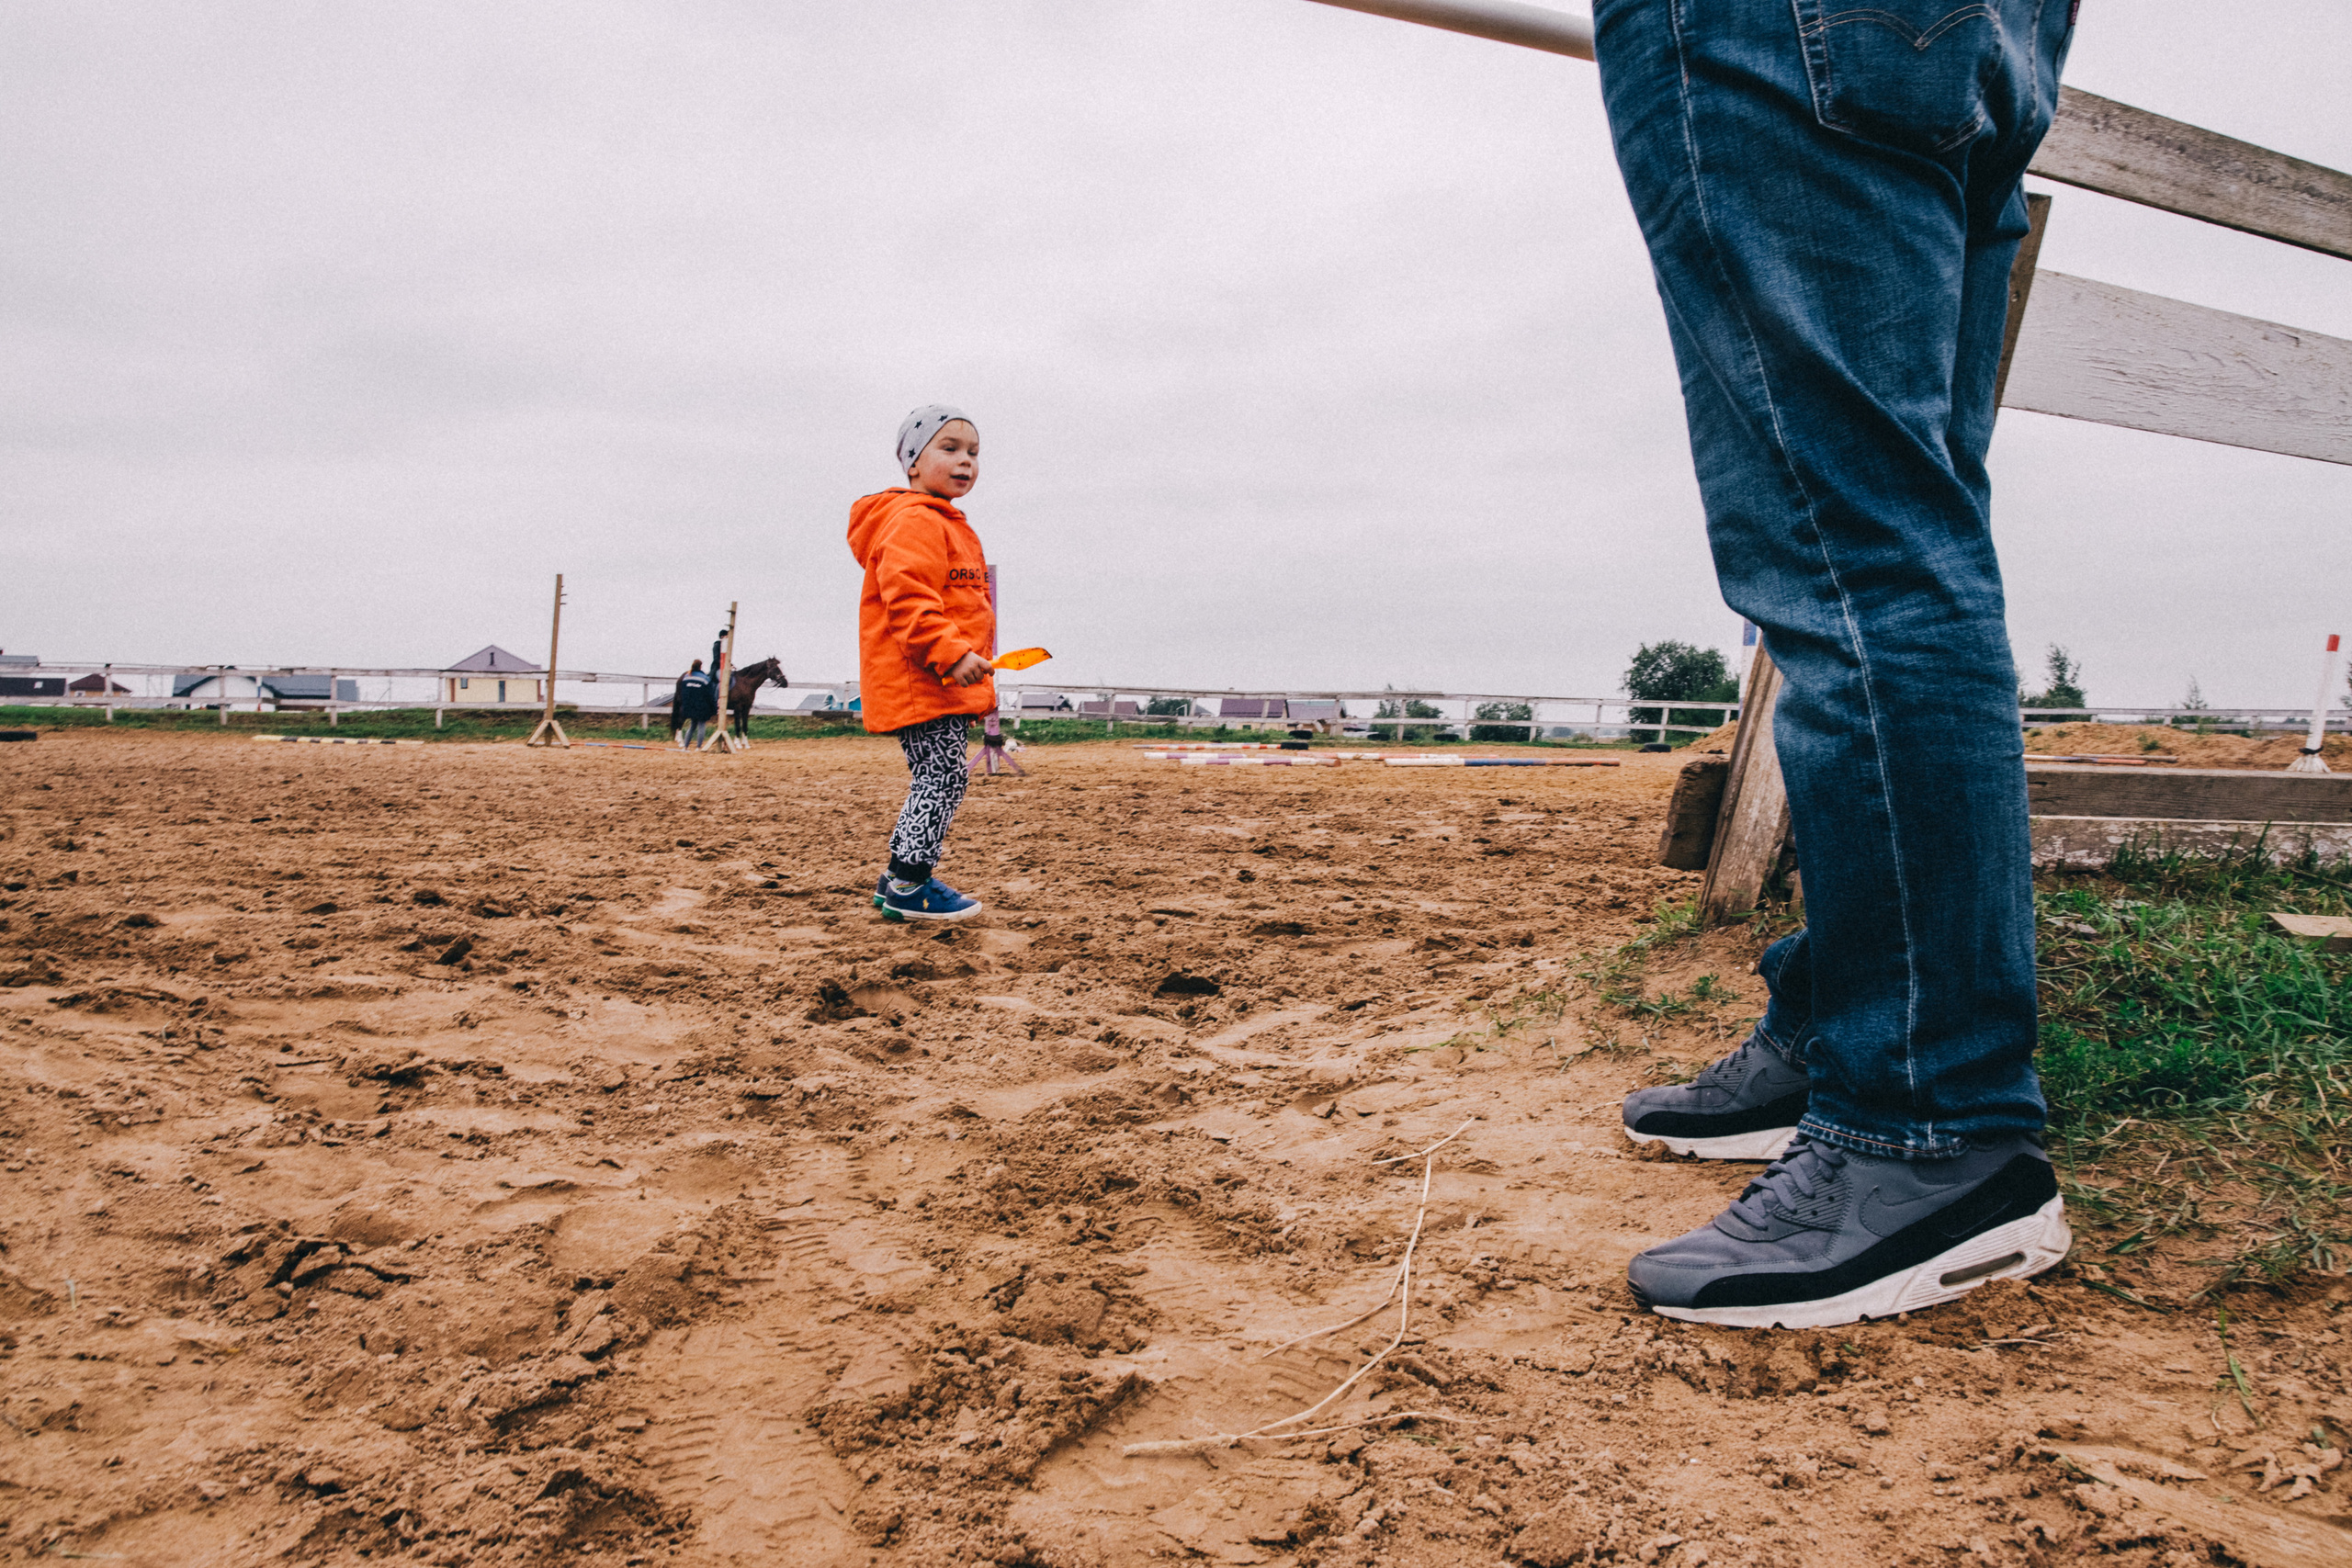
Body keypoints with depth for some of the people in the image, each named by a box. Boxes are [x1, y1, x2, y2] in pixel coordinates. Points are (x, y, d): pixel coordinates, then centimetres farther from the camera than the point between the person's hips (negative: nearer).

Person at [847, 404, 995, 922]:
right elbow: (908, 602, -23)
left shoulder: (948, 526, 24)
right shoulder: (915, 522, -11)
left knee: (937, 780, 13)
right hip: (918, 680, -11)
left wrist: (969, 664, 28)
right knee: (942, 777, -11)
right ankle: (909, 886, -5)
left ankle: (899, 878, 21)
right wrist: (951, 653, -32)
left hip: (943, 684, 11)